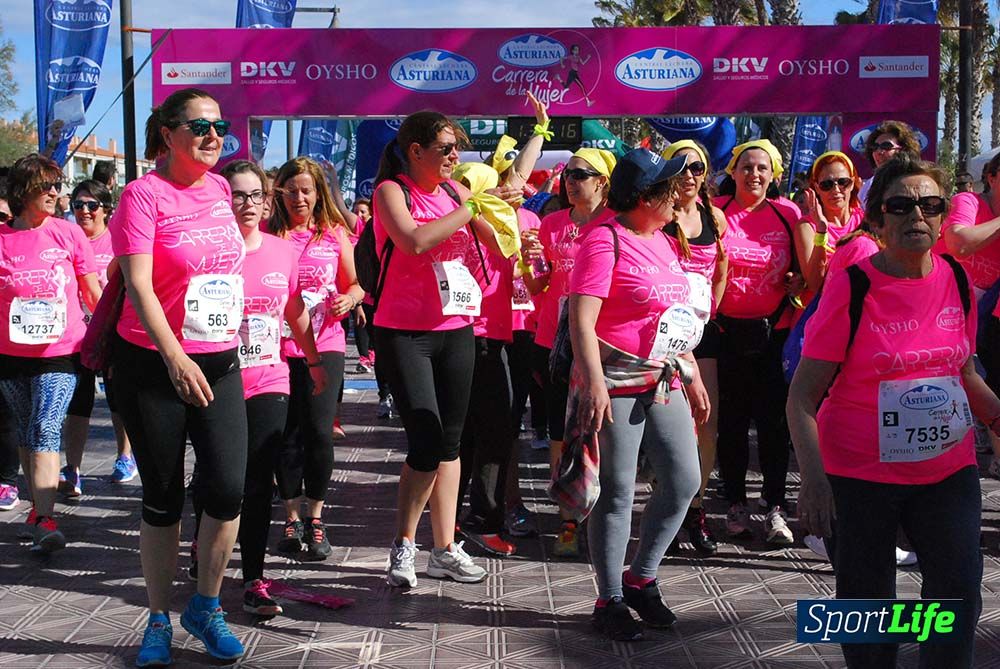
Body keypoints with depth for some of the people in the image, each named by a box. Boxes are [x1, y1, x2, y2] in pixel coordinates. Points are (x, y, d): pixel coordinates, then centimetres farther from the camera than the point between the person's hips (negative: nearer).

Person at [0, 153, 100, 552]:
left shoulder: (68, 233, 0)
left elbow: (94, 293, 7)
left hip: (60, 352, -2)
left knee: (45, 430, -13)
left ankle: (44, 520, -15)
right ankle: (39, 506, 27)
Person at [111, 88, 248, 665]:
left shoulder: (220, 188, 7)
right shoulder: (145, 193, -10)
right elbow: (138, 286, -19)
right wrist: (175, 358, -29)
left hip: (220, 363, 4)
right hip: (153, 365, -4)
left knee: (227, 488, -6)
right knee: (162, 498, 5)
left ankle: (207, 608, 16)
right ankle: (159, 621, 21)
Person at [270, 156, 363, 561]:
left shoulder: (335, 233, 7)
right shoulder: (270, 234, 3)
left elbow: (355, 283, 14)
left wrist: (348, 299, -7)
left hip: (325, 345, 0)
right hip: (280, 345, 0)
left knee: (319, 432, -7)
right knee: (288, 434, 4)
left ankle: (315, 517, 10)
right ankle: (293, 517, 18)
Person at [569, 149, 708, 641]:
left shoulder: (660, 239, 14)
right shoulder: (605, 240, -12)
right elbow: (582, 319, -21)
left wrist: (693, 377, 21)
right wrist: (594, 383, -30)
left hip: (664, 382, 8)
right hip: (616, 385, -8)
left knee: (684, 482, 8)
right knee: (617, 492, -1)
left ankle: (641, 579, 25)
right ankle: (609, 601, 12)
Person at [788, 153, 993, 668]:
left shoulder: (957, 280, 2)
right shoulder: (851, 288, -13)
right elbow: (802, 396, -13)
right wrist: (813, 477, -24)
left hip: (948, 470, 4)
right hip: (860, 476, -4)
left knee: (958, 591, -1)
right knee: (866, 605, 8)